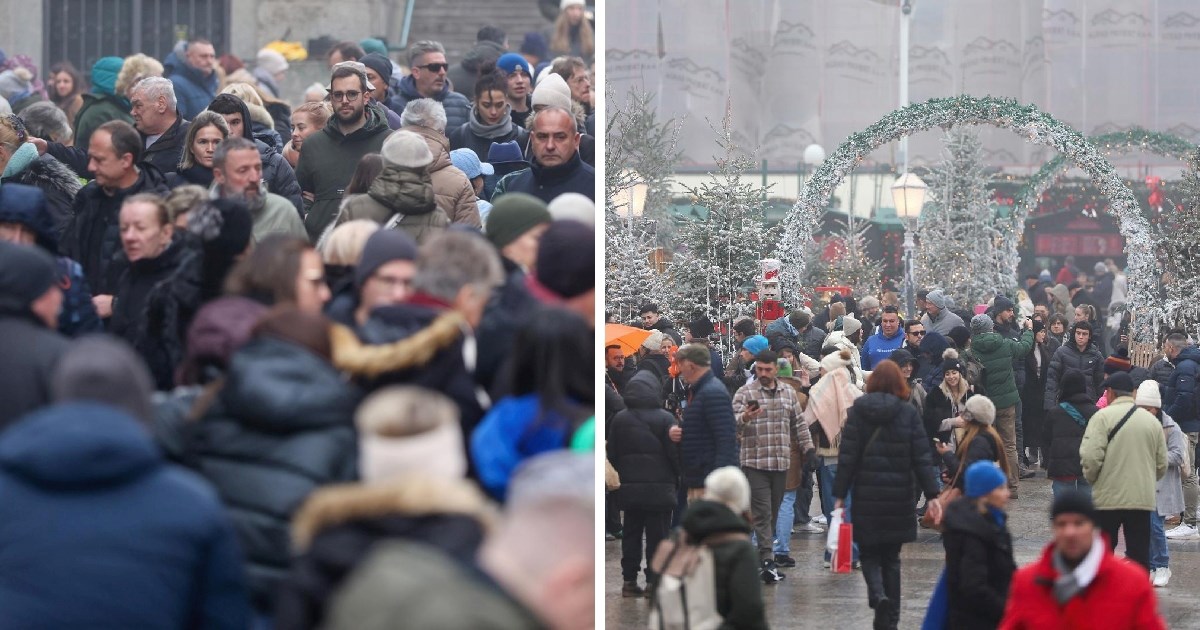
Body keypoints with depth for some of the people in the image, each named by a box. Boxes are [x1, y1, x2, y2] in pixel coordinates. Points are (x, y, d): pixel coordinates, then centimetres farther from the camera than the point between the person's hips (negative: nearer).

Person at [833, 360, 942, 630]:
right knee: (891, 557, 13)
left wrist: (840, 494, -1)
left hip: (866, 495, -1)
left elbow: (847, 456, -5)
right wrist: (931, 495, -2)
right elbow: (922, 457, -4)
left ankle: (878, 595, -20)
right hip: (899, 496, 1)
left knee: (869, 553, 9)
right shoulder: (908, 413, -2)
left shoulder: (858, 411, -3)